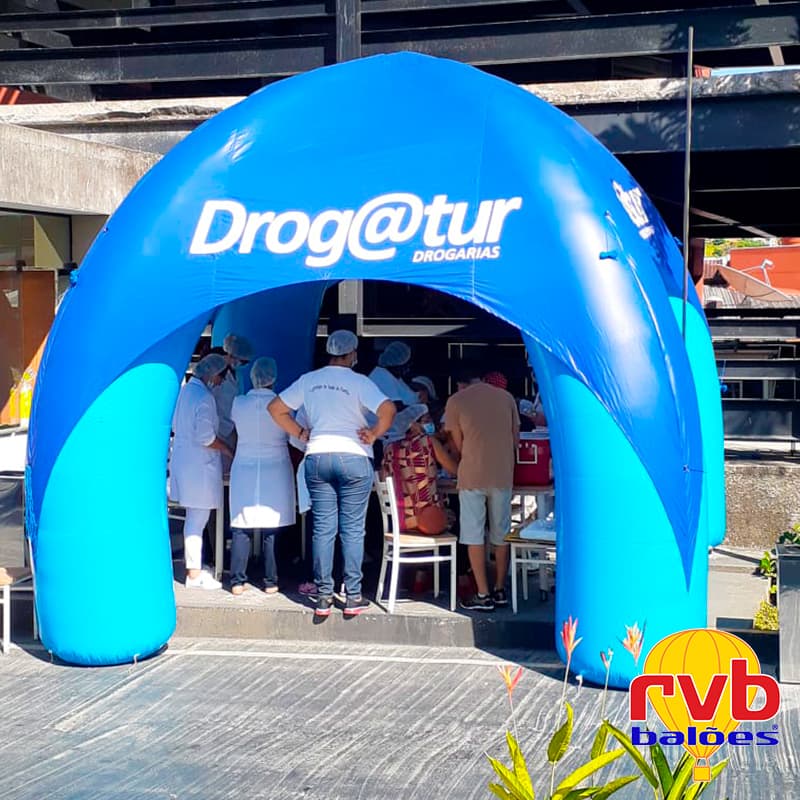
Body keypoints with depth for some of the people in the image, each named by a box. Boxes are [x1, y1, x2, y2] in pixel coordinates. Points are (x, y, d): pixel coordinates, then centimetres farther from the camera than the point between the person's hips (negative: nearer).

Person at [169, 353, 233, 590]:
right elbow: (206, 438, -20)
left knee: (193, 518, 17)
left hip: (182, 459, 10)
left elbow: (175, 425, 18)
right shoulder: (204, 398, -19)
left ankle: (193, 566, 26)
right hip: (200, 465, -10)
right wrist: (229, 450, -8)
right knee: (198, 519, -4)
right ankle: (194, 574, 1)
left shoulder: (186, 390, 9)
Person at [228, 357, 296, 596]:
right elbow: (290, 436, 3)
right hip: (276, 471, -1)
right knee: (272, 530, 4)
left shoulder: (238, 403, -4)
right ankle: (270, 581, 8)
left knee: (240, 528, 4)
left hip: (244, 471, 1)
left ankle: (237, 581, 4)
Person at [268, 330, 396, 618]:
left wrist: (300, 433, 14)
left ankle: (323, 597, 7)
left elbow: (276, 408, 13)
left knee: (322, 529, 6)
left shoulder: (308, 380, 8)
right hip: (353, 457, -3)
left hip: (316, 457, 4)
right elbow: (387, 409, -20)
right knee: (352, 530, 2)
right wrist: (373, 434, -6)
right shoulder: (358, 382, -5)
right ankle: (353, 597, 4)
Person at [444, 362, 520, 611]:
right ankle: (500, 590, 18)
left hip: (472, 476, -3)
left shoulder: (456, 401, 0)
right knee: (501, 534, 13)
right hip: (503, 474, 3)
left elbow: (458, 444, 4)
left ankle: (483, 595, 2)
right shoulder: (506, 397, 10)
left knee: (474, 535, 3)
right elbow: (515, 438, 12)